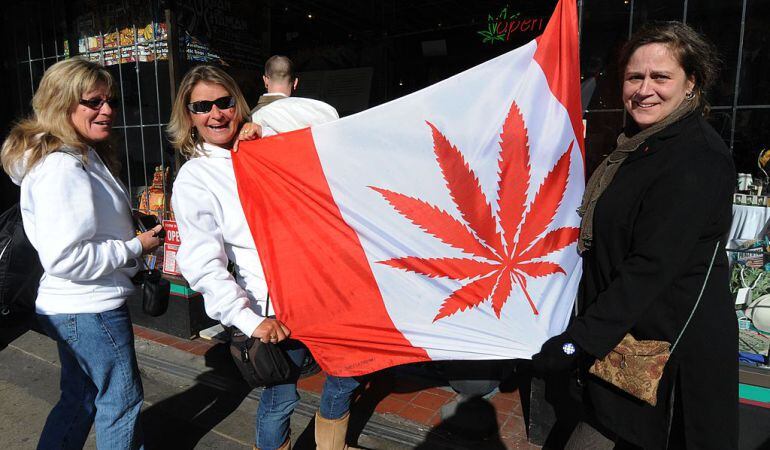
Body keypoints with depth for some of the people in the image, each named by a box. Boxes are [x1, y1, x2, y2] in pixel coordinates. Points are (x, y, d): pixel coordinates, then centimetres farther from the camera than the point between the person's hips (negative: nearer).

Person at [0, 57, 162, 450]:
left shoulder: (83, 157, 9)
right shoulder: (63, 168, -23)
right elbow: (65, 258, -27)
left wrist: (134, 231, 9)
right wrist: (135, 247, -17)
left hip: (75, 308, 10)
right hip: (91, 310, -10)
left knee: (79, 399, 24)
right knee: (122, 400, 10)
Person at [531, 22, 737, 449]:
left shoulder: (697, 158, -21)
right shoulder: (640, 143, 9)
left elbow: (652, 266, -27)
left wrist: (578, 341, -26)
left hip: (669, 344, -9)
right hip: (623, 331, 9)